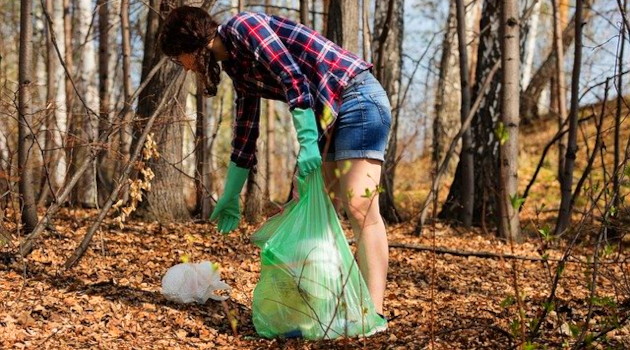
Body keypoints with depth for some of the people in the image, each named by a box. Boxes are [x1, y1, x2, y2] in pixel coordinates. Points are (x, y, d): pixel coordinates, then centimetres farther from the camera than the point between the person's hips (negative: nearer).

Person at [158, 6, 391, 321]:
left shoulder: (241, 26, -10)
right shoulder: (238, 68, 16)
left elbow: (293, 79, -21)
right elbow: (245, 133, 23)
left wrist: (307, 141, -24)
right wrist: (230, 197, 27)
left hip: (358, 97, -10)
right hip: (328, 115, 10)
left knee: (359, 207, -16)